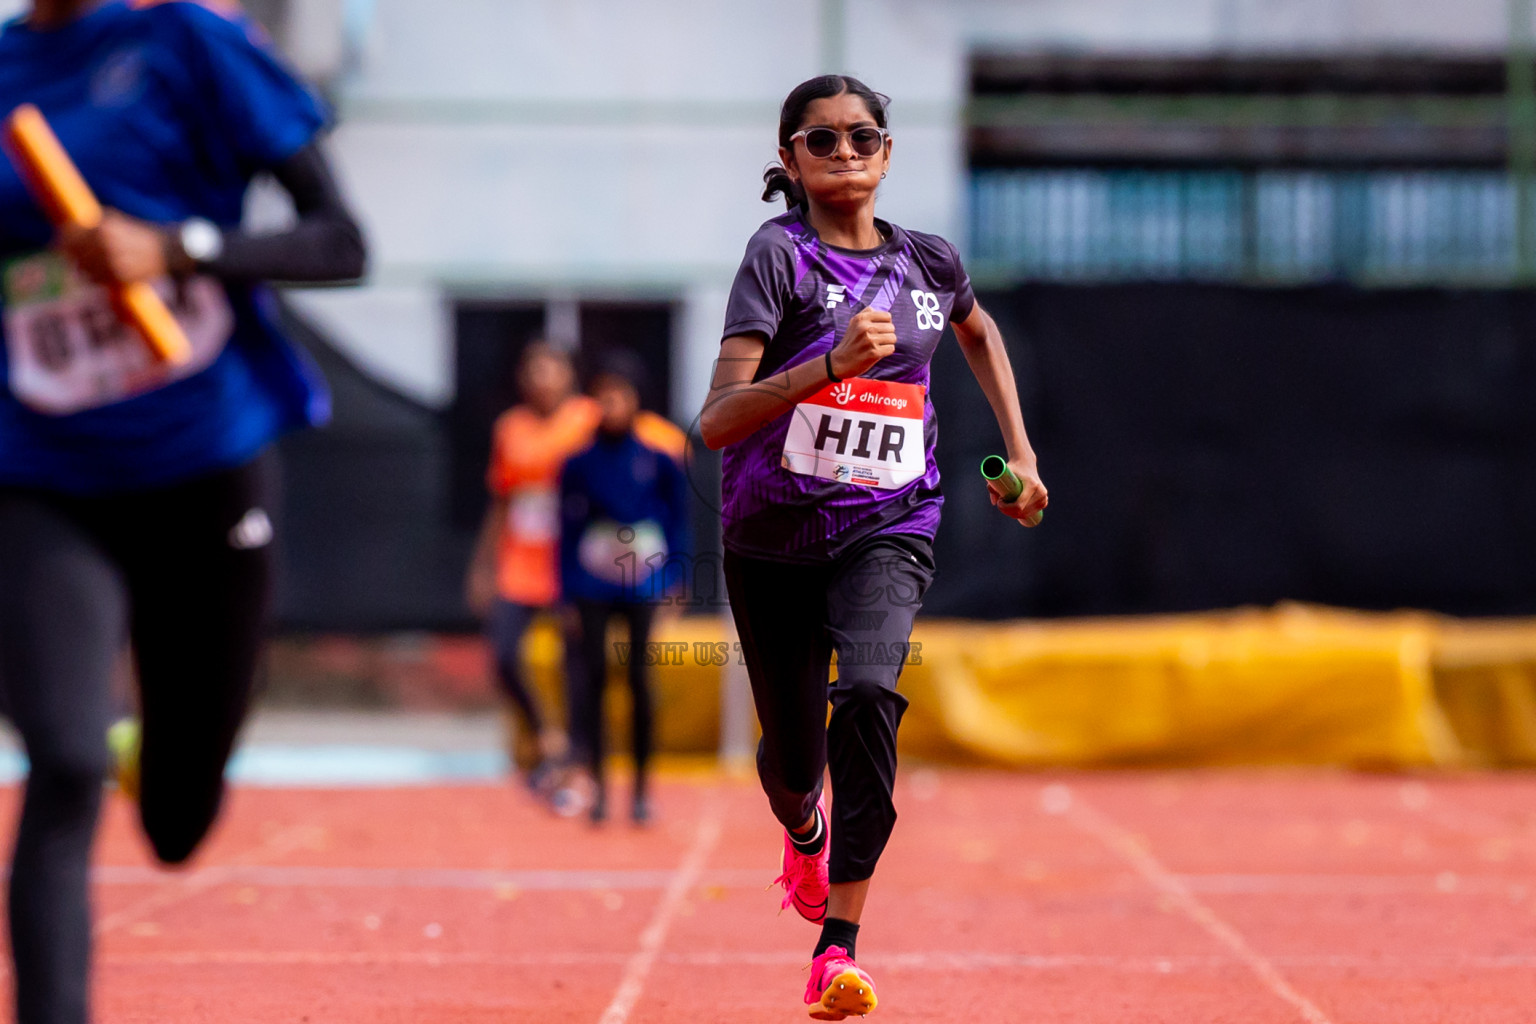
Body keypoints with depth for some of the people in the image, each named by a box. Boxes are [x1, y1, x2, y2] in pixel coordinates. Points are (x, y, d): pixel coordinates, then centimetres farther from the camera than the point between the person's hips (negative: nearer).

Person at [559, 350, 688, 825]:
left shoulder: (658, 453, -3)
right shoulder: (579, 459, -1)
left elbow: (678, 517, 5)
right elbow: (568, 524, 4)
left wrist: (675, 583, 1)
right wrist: (566, 591, 2)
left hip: (644, 585, -1)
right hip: (592, 585, 1)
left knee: (639, 679, -2)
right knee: (595, 675, -1)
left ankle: (642, 786, 8)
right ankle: (598, 783, 6)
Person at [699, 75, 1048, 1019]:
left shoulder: (930, 263, 2)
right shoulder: (780, 255, -10)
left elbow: (978, 331, 29)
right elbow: (717, 422, -20)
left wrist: (1019, 452, 22)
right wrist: (832, 363, -33)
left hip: (888, 528, 1)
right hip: (773, 541, -1)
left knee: (868, 694, -28)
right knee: (792, 756, 13)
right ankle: (805, 830, 54)